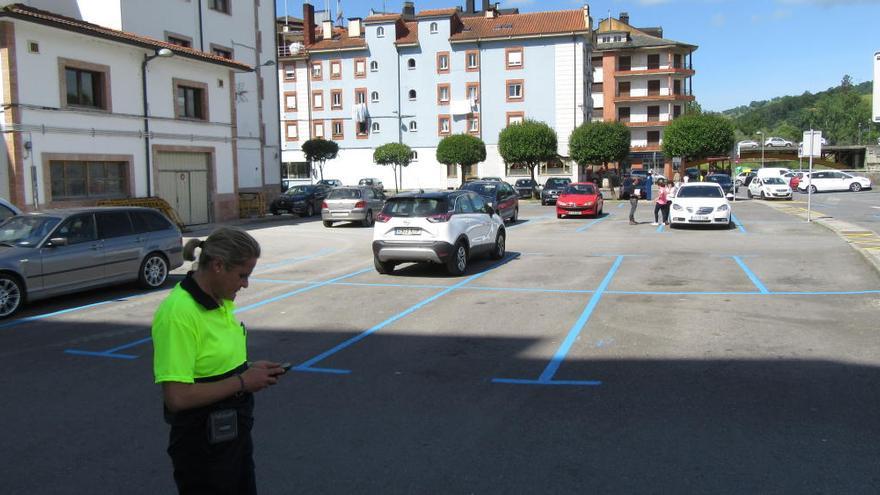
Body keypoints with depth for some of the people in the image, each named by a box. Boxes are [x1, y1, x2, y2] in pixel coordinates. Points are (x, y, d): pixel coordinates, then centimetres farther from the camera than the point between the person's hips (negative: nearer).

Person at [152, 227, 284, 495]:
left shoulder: (221, 301, 2)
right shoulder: (178, 313, -24)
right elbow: (177, 396, -28)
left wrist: (248, 369, 0)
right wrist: (242, 382, -20)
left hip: (234, 432, 9)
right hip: (204, 445, -9)